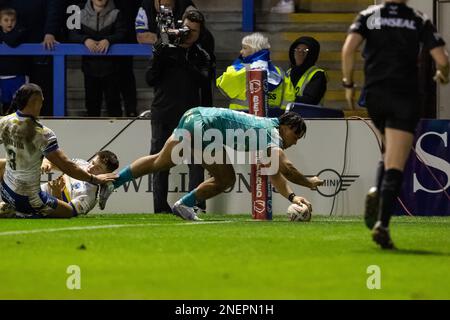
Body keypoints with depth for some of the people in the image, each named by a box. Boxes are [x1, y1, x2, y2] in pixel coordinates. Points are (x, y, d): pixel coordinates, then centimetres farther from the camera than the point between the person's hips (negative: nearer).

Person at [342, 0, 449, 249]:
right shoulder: (420, 21, 5)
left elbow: (348, 48, -8)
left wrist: (348, 84, 2)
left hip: (374, 94, 3)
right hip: (405, 97, -3)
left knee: (391, 152, 26)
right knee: (395, 165, -6)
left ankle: (377, 192, -2)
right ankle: (382, 224, -21)